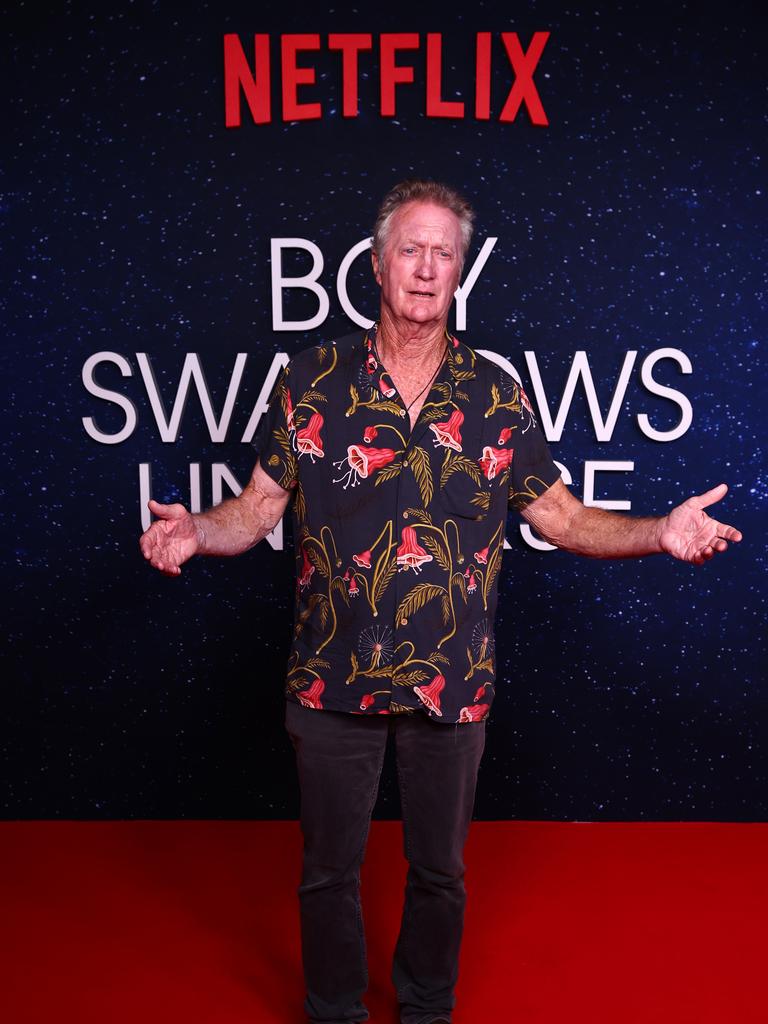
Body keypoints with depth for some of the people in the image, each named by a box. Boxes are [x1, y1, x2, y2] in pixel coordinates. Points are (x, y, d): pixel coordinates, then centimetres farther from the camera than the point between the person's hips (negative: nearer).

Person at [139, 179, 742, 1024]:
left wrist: (661, 532, -12)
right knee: (329, 872, 17)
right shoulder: (311, 382, -3)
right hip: (333, 681, 0)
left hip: (451, 685, 1)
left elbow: (560, 517, 2)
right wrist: (196, 531, -23)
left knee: (439, 871, 20)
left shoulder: (496, 397, -2)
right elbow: (259, 507, -3)